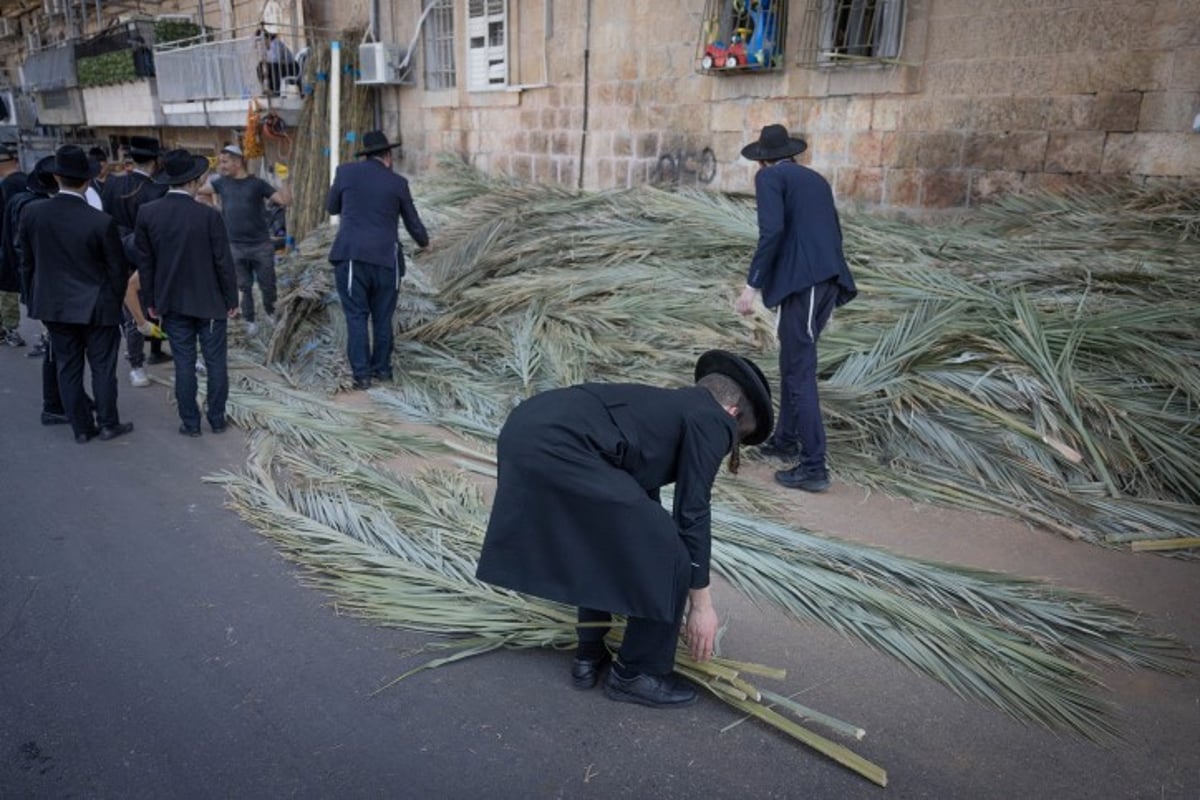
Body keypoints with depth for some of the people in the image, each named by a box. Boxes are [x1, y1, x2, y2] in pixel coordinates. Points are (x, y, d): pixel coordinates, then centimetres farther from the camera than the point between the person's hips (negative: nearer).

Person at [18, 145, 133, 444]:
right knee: (102, 366, 9)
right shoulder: (101, 222, -19)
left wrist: (37, 297, 16)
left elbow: (26, 262, 3)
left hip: (53, 305, 4)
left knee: (68, 367, 13)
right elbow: (118, 268, -10)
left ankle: (82, 427, 20)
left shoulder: (32, 214, -7)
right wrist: (114, 302, 7)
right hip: (95, 306, -3)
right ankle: (108, 424, 19)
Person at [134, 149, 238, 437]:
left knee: (184, 364, 8)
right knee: (216, 362, 9)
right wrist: (231, 300, 1)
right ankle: (217, 419, 16)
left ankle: (190, 423, 14)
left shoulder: (146, 213, -5)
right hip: (210, 302, -2)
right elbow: (223, 262, -10)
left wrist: (152, 300, 12)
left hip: (173, 302, 2)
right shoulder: (208, 215, -14)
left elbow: (145, 262, 2)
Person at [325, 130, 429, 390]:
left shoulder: (346, 171, 3)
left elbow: (332, 207, 15)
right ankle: (382, 368, 20)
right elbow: (412, 222, 14)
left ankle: (362, 374, 0)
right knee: (382, 317, 13)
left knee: (356, 316, 3)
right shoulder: (397, 183, 4)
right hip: (386, 259, 1)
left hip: (351, 256, 0)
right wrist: (424, 242, 33)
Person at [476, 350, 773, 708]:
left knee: (601, 544, 31)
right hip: (559, 449, -10)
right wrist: (701, 603, 14)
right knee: (667, 561, 4)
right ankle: (634, 674, 21)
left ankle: (589, 655, 36)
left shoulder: (665, 406, 33)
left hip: (525, 430, 10)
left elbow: (641, 495, 43)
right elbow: (692, 514, 4)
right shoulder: (711, 420, 9)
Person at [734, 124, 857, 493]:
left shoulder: (769, 178, 2)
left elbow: (772, 231, -14)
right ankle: (786, 439, 33)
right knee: (793, 362, 21)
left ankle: (813, 467, -4)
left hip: (802, 282, -8)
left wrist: (753, 284, -13)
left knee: (800, 372, -5)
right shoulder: (816, 179, 23)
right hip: (828, 279, 8)